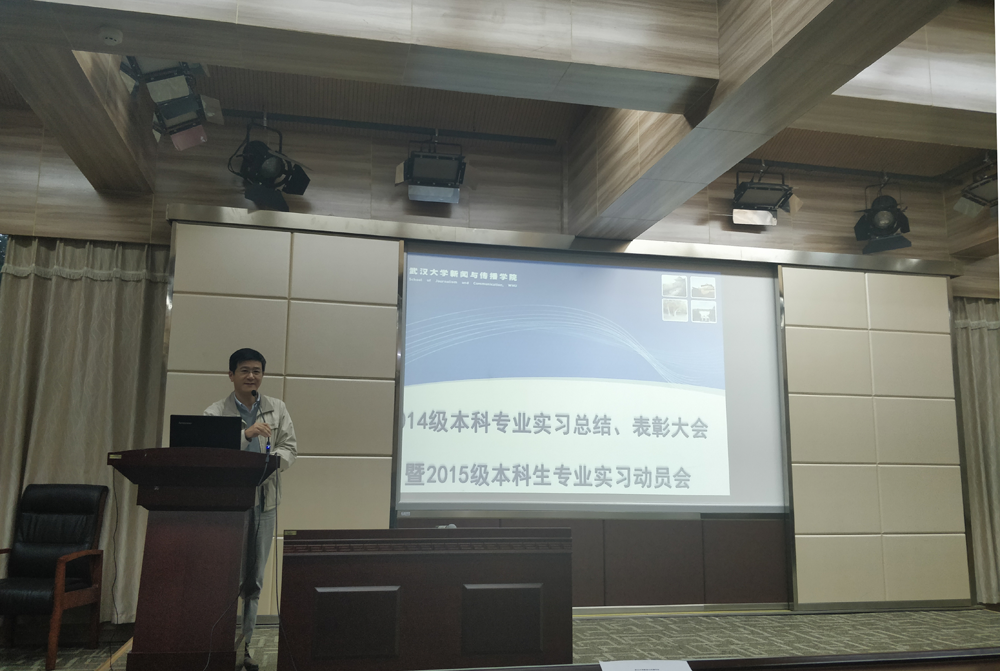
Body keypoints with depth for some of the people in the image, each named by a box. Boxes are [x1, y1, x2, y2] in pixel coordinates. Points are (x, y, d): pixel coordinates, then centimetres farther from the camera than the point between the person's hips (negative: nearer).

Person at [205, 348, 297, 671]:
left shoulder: (277, 409, 10)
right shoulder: (215, 413, -2)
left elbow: (289, 447, 8)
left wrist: (272, 461, -13)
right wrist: (245, 434, -26)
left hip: (265, 501, 4)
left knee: (255, 578, 9)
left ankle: (243, 644, 19)